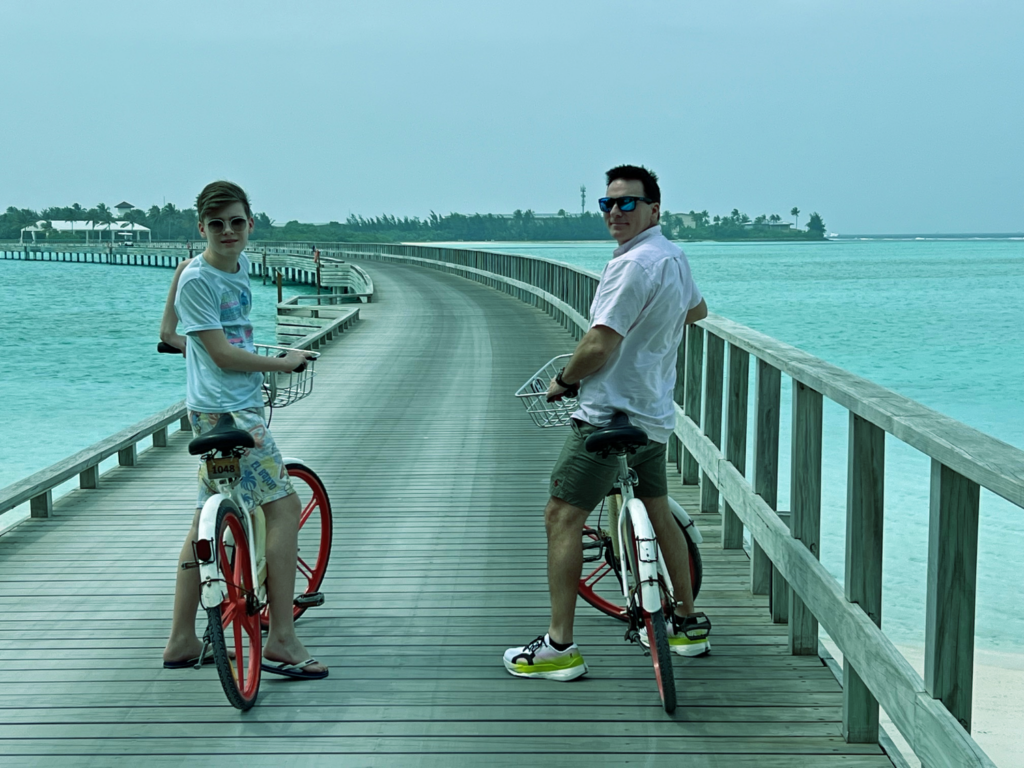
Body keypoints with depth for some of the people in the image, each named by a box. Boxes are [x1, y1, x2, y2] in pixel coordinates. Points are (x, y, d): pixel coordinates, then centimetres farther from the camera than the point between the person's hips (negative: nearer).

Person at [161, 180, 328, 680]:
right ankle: (281, 642, -9)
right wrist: (284, 363, -7)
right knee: (284, 507, -9)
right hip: (226, 411, -9)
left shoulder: (240, 266, 9)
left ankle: (181, 642, 17)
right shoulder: (197, 278, -15)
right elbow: (223, 354, -17)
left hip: (215, 411, 9)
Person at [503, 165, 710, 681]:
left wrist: (562, 380, -7)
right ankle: (687, 623, 32)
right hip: (654, 413, 10)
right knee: (658, 513, 22)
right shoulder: (674, 257, 10)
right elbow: (697, 310, 31)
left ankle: (559, 647, -6)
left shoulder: (632, 264, -21)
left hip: (610, 412, -10)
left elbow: (598, 347, -24)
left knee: (561, 518, -6)